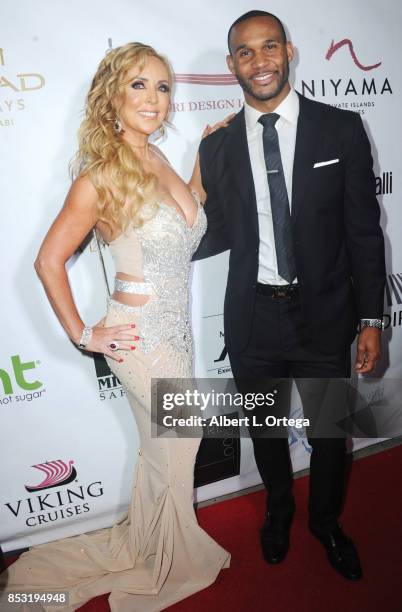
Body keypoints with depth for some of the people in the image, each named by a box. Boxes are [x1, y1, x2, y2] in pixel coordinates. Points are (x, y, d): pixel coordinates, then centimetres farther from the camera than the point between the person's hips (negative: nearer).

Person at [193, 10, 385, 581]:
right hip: (252, 318, 2)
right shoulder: (217, 147, 0)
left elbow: (364, 229, -4)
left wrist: (371, 319, -6)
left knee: (329, 431, 16)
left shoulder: (341, 128, -4)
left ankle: (326, 521, 48)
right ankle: (279, 509, 51)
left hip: (324, 315, -1)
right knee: (265, 428, 20)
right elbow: (221, 232, 6)